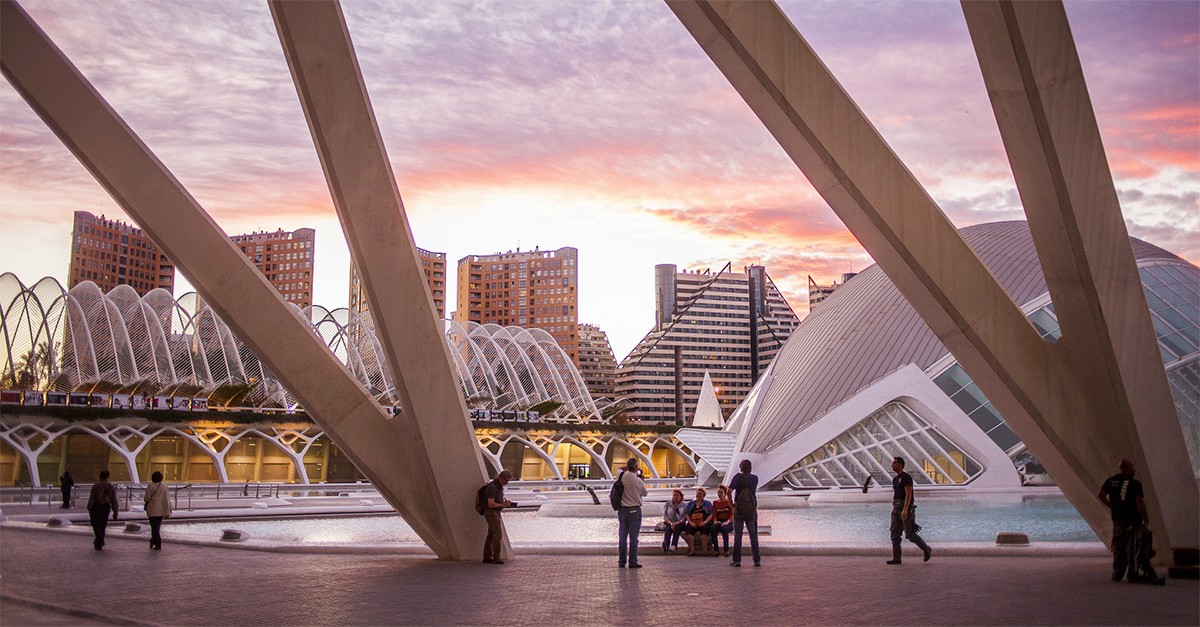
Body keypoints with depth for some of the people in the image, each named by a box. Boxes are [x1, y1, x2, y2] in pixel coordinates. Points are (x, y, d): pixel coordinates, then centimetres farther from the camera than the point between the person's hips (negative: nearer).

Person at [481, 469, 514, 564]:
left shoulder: (500, 486, 12)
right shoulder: (492, 487, -19)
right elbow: (491, 504, -24)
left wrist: (505, 502, 5)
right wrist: (503, 505, -20)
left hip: (496, 513, 10)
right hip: (491, 513, -10)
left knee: (491, 535, 10)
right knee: (498, 534, -13)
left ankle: (487, 557, 14)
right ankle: (496, 558, -12)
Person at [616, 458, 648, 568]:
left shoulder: (621, 477, -7)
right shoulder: (638, 481, -15)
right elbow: (644, 493, 1)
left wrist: (624, 471, 15)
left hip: (622, 510, 4)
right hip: (634, 510, -4)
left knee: (622, 537, 11)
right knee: (633, 537, 2)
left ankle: (621, 562, 14)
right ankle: (633, 562, 3)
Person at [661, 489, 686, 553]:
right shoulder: (667, 504, 15)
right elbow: (665, 517, 7)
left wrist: (676, 523, -16)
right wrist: (671, 523, -12)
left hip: (679, 524, -1)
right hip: (669, 523, 1)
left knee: (676, 529, -34)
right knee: (668, 529, -33)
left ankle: (673, 546, -58)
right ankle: (666, 545, -61)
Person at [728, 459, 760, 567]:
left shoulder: (738, 477, -8)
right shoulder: (755, 478, 1)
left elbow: (729, 490, -19)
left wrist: (731, 503, -7)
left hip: (739, 509, -2)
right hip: (752, 510, 2)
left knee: (737, 536, 5)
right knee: (753, 535, 10)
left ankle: (736, 560, 5)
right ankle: (757, 560, 9)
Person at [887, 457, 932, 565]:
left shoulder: (906, 477, -12)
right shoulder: (895, 479, 17)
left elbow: (908, 494, -20)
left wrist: (905, 510, -28)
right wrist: (894, 511, 20)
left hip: (906, 508, -8)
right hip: (896, 508, 8)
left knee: (910, 534, -5)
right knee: (894, 533, -1)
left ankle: (927, 550, 16)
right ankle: (896, 558, -1)